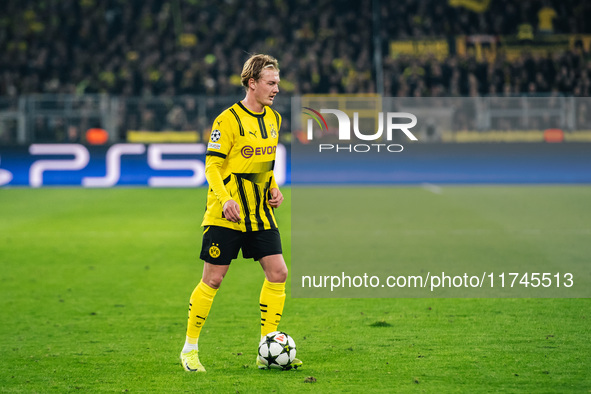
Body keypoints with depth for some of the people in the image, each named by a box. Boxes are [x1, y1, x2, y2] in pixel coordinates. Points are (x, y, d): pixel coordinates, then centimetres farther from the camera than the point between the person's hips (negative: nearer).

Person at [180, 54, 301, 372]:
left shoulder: (274, 119, 11)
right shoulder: (228, 120, -12)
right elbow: (212, 166, -12)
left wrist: (273, 189, 7)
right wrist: (226, 199, -25)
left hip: (260, 213, 7)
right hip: (226, 215, -7)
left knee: (278, 273, -3)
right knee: (213, 280, -2)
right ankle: (190, 348, 13)